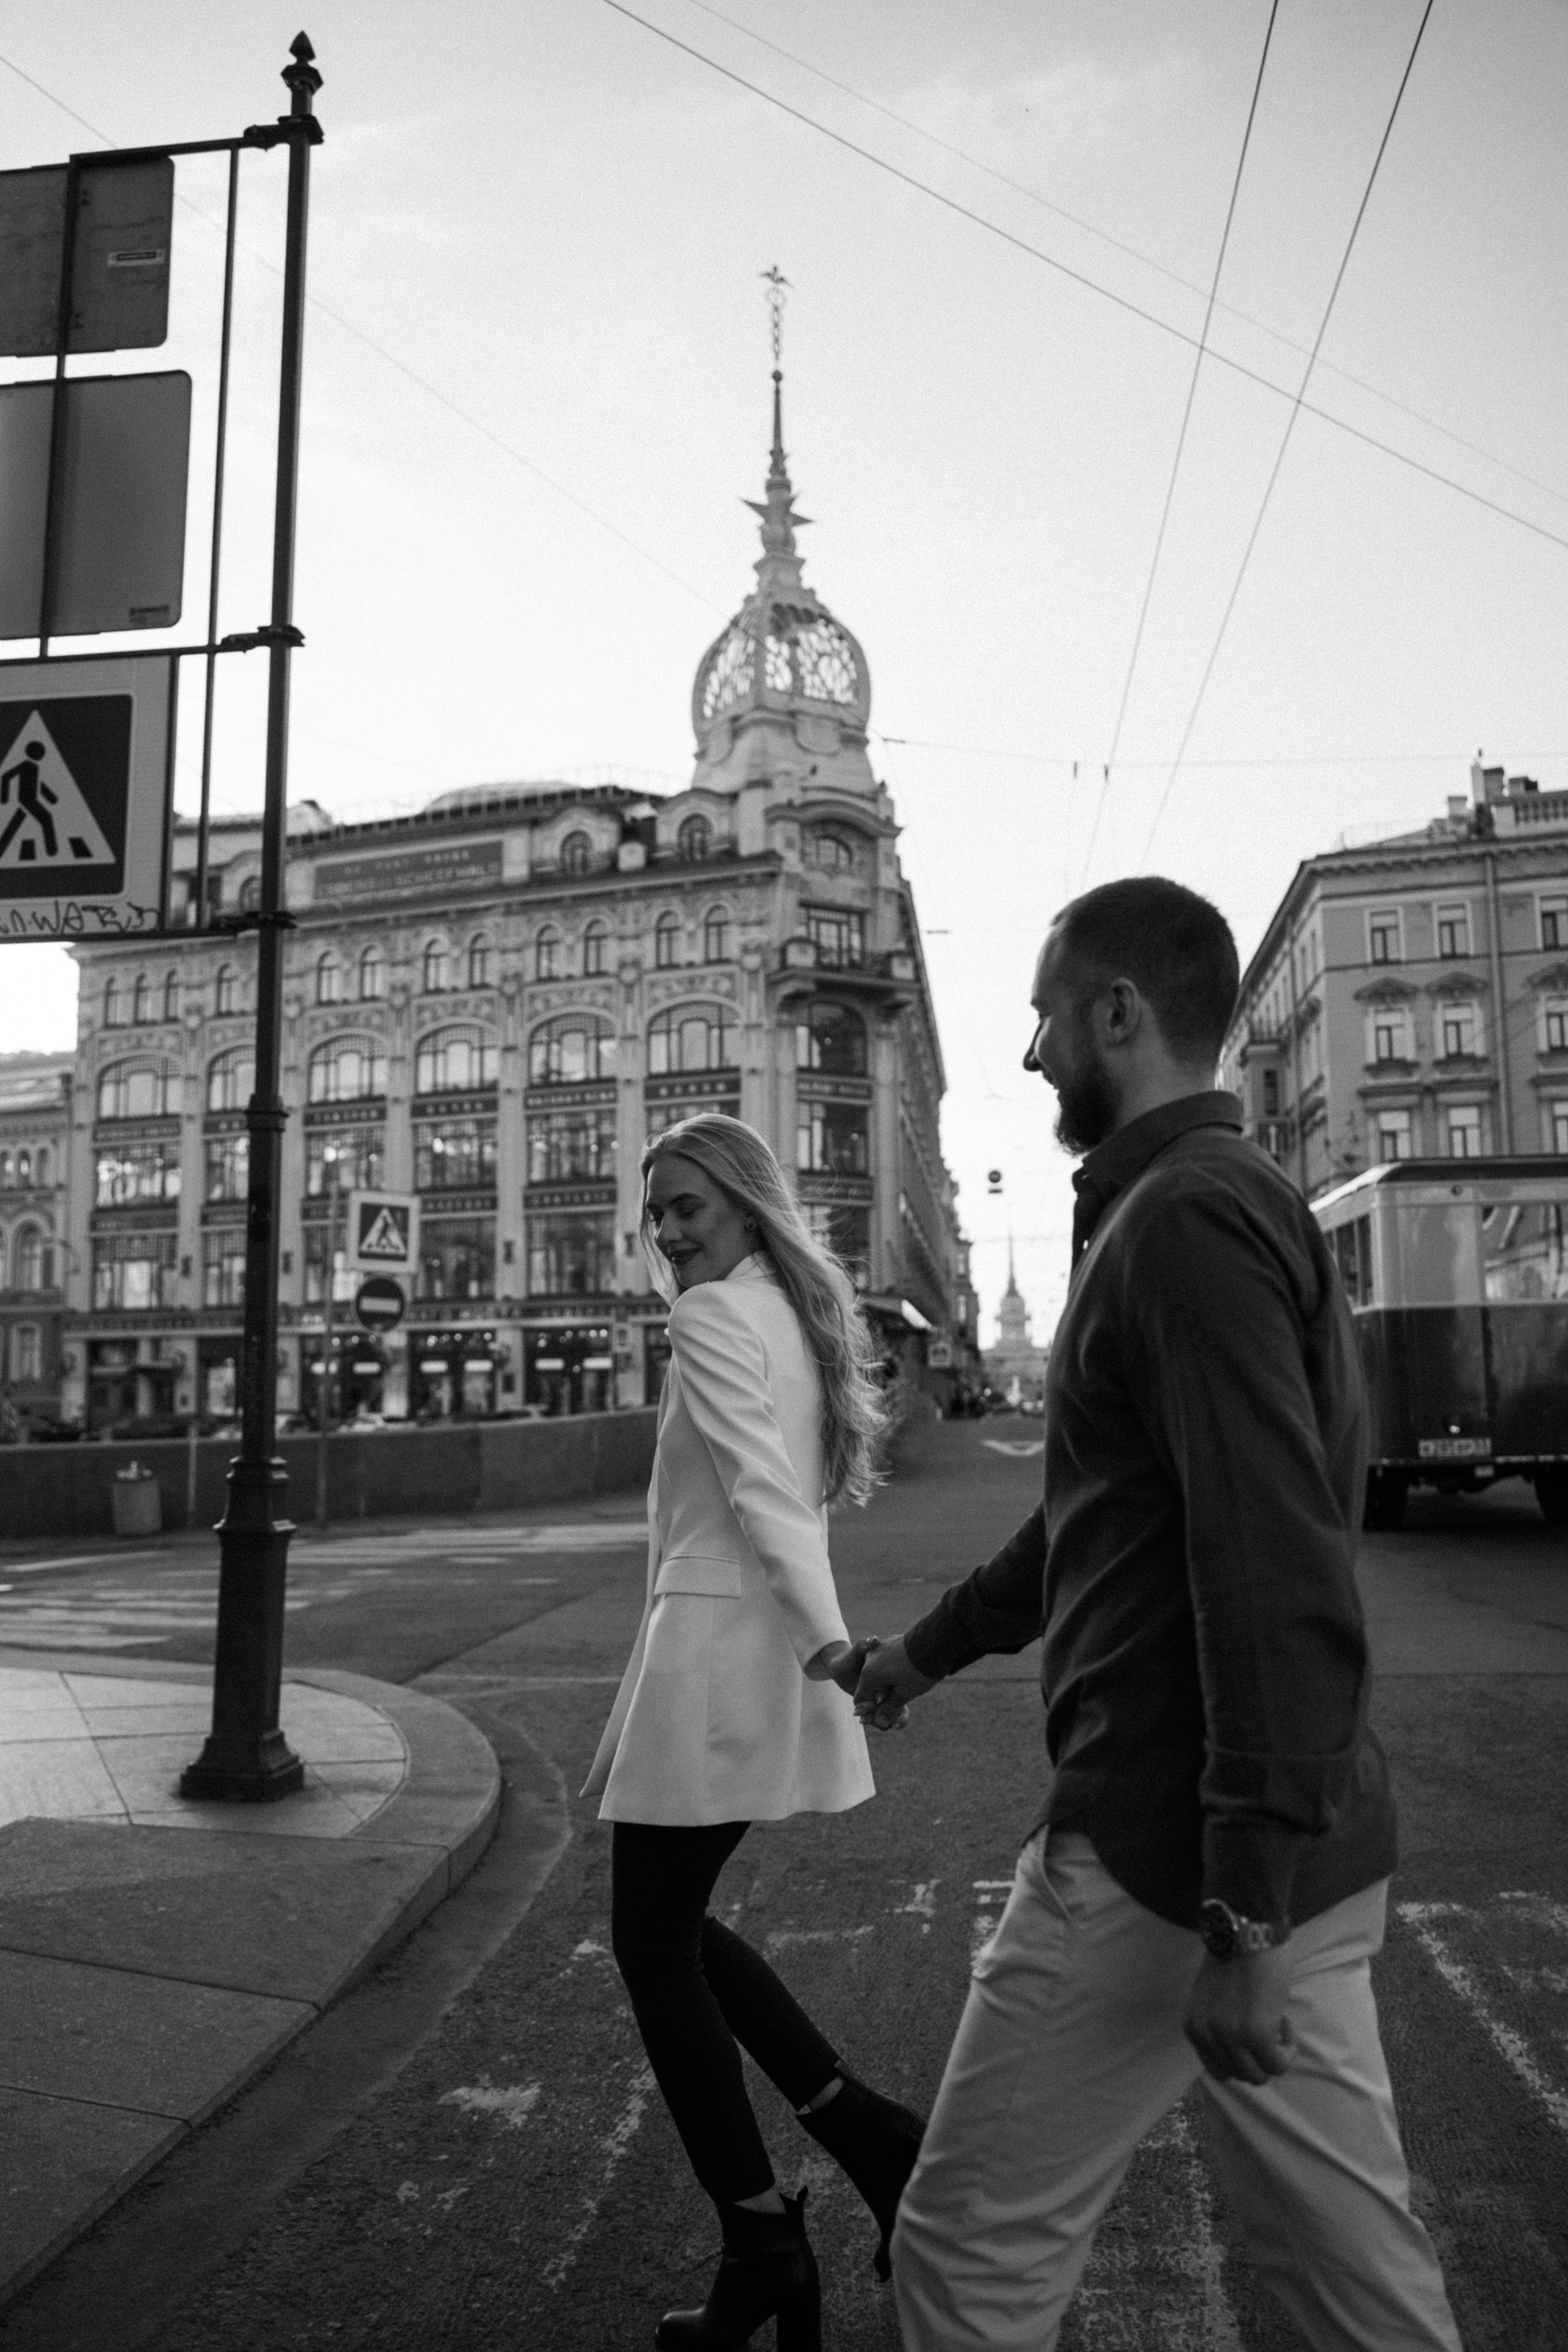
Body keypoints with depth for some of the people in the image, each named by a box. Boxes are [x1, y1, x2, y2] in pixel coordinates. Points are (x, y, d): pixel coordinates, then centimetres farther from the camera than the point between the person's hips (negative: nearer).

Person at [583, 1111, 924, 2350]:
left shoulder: (712, 1316, -11)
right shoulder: (801, 1312, 15)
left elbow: (760, 1491, -22)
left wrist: (827, 1642, -30)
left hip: (719, 1641, -9)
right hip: (765, 1650, 9)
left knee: (653, 1942, 5)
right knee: (679, 1922, 20)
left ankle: (764, 2245, 13)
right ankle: (870, 2134, 19)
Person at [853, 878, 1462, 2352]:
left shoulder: (1188, 1220, -17)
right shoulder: (1236, 1201, 16)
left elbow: (1280, 1584, -24)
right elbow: (1103, 1517, 24)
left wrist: (1240, 1920, -23)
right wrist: (927, 1648, 32)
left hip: (1171, 1856, -10)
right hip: (1304, 1854, 10)